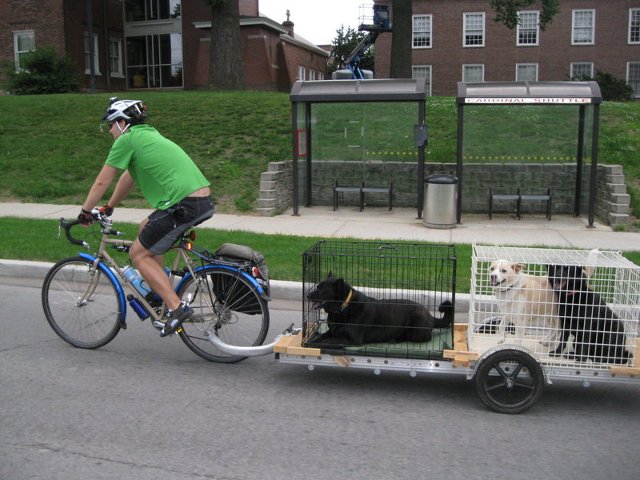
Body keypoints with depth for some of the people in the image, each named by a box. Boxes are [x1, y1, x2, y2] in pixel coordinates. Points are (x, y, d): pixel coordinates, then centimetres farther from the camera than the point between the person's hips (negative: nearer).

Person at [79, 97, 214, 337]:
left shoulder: (127, 139, -1)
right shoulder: (149, 135, 25)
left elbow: (103, 181, 4)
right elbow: (128, 177, 34)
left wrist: (85, 212, 17)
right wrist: (108, 207, 41)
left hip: (184, 205, -9)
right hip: (205, 202, 9)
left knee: (138, 254, 4)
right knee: (146, 229, 27)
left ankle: (177, 307, -6)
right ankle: (161, 292, 30)